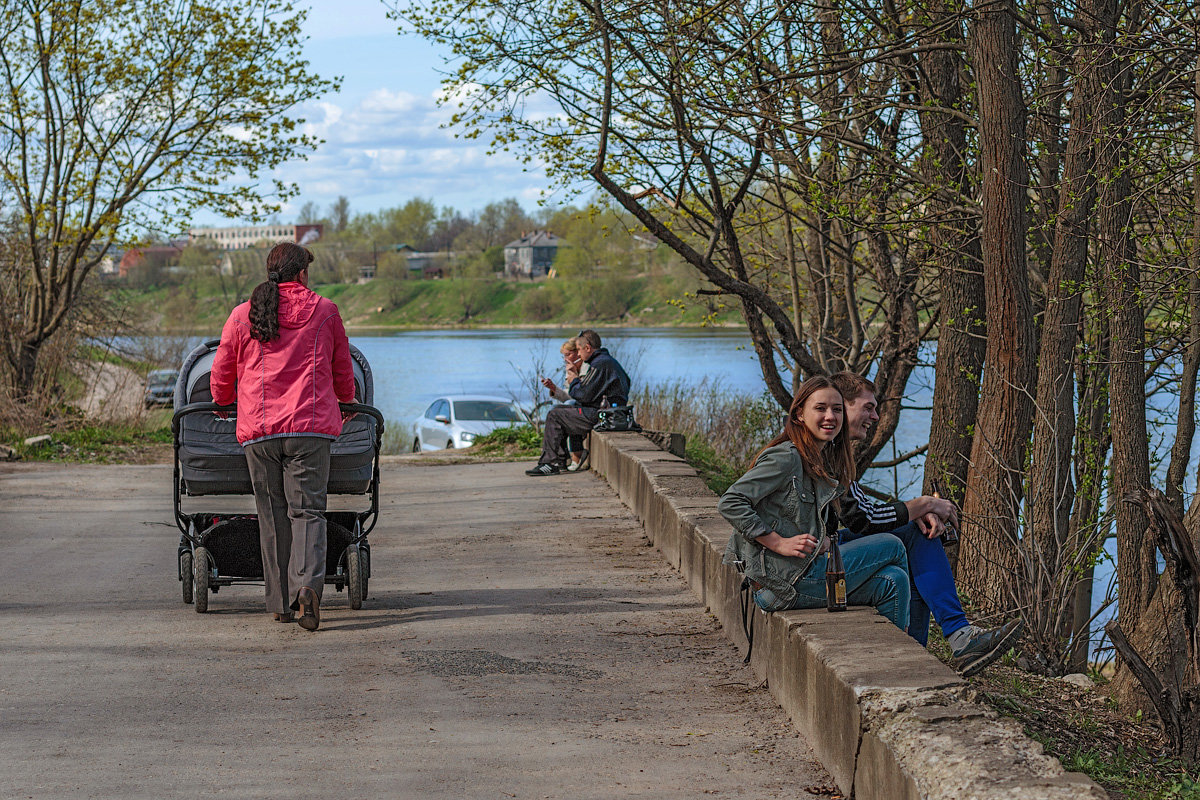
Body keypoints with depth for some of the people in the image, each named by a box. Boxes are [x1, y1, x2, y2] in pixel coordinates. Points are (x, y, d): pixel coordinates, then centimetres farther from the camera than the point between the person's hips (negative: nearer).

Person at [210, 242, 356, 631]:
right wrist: (345, 402, 40)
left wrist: (223, 402, 38)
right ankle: (308, 585, -24)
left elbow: (221, 376, 16)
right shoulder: (325, 312, 7)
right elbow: (343, 372, 19)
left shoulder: (242, 315, 8)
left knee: (272, 515, 8)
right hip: (311, 425, -1)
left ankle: (281, 602, 11)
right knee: (307, 509, -2)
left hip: (258, 429, 1)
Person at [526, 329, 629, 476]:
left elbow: (584, 395, -19)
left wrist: (574, 381, 0)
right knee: (559, 410, 19)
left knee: (554, 416, -9)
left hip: (600, 415, -11)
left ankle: (552, 462, -5)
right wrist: (577, 378, 10)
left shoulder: (600, 364, -18)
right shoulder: (608, 360, 17)